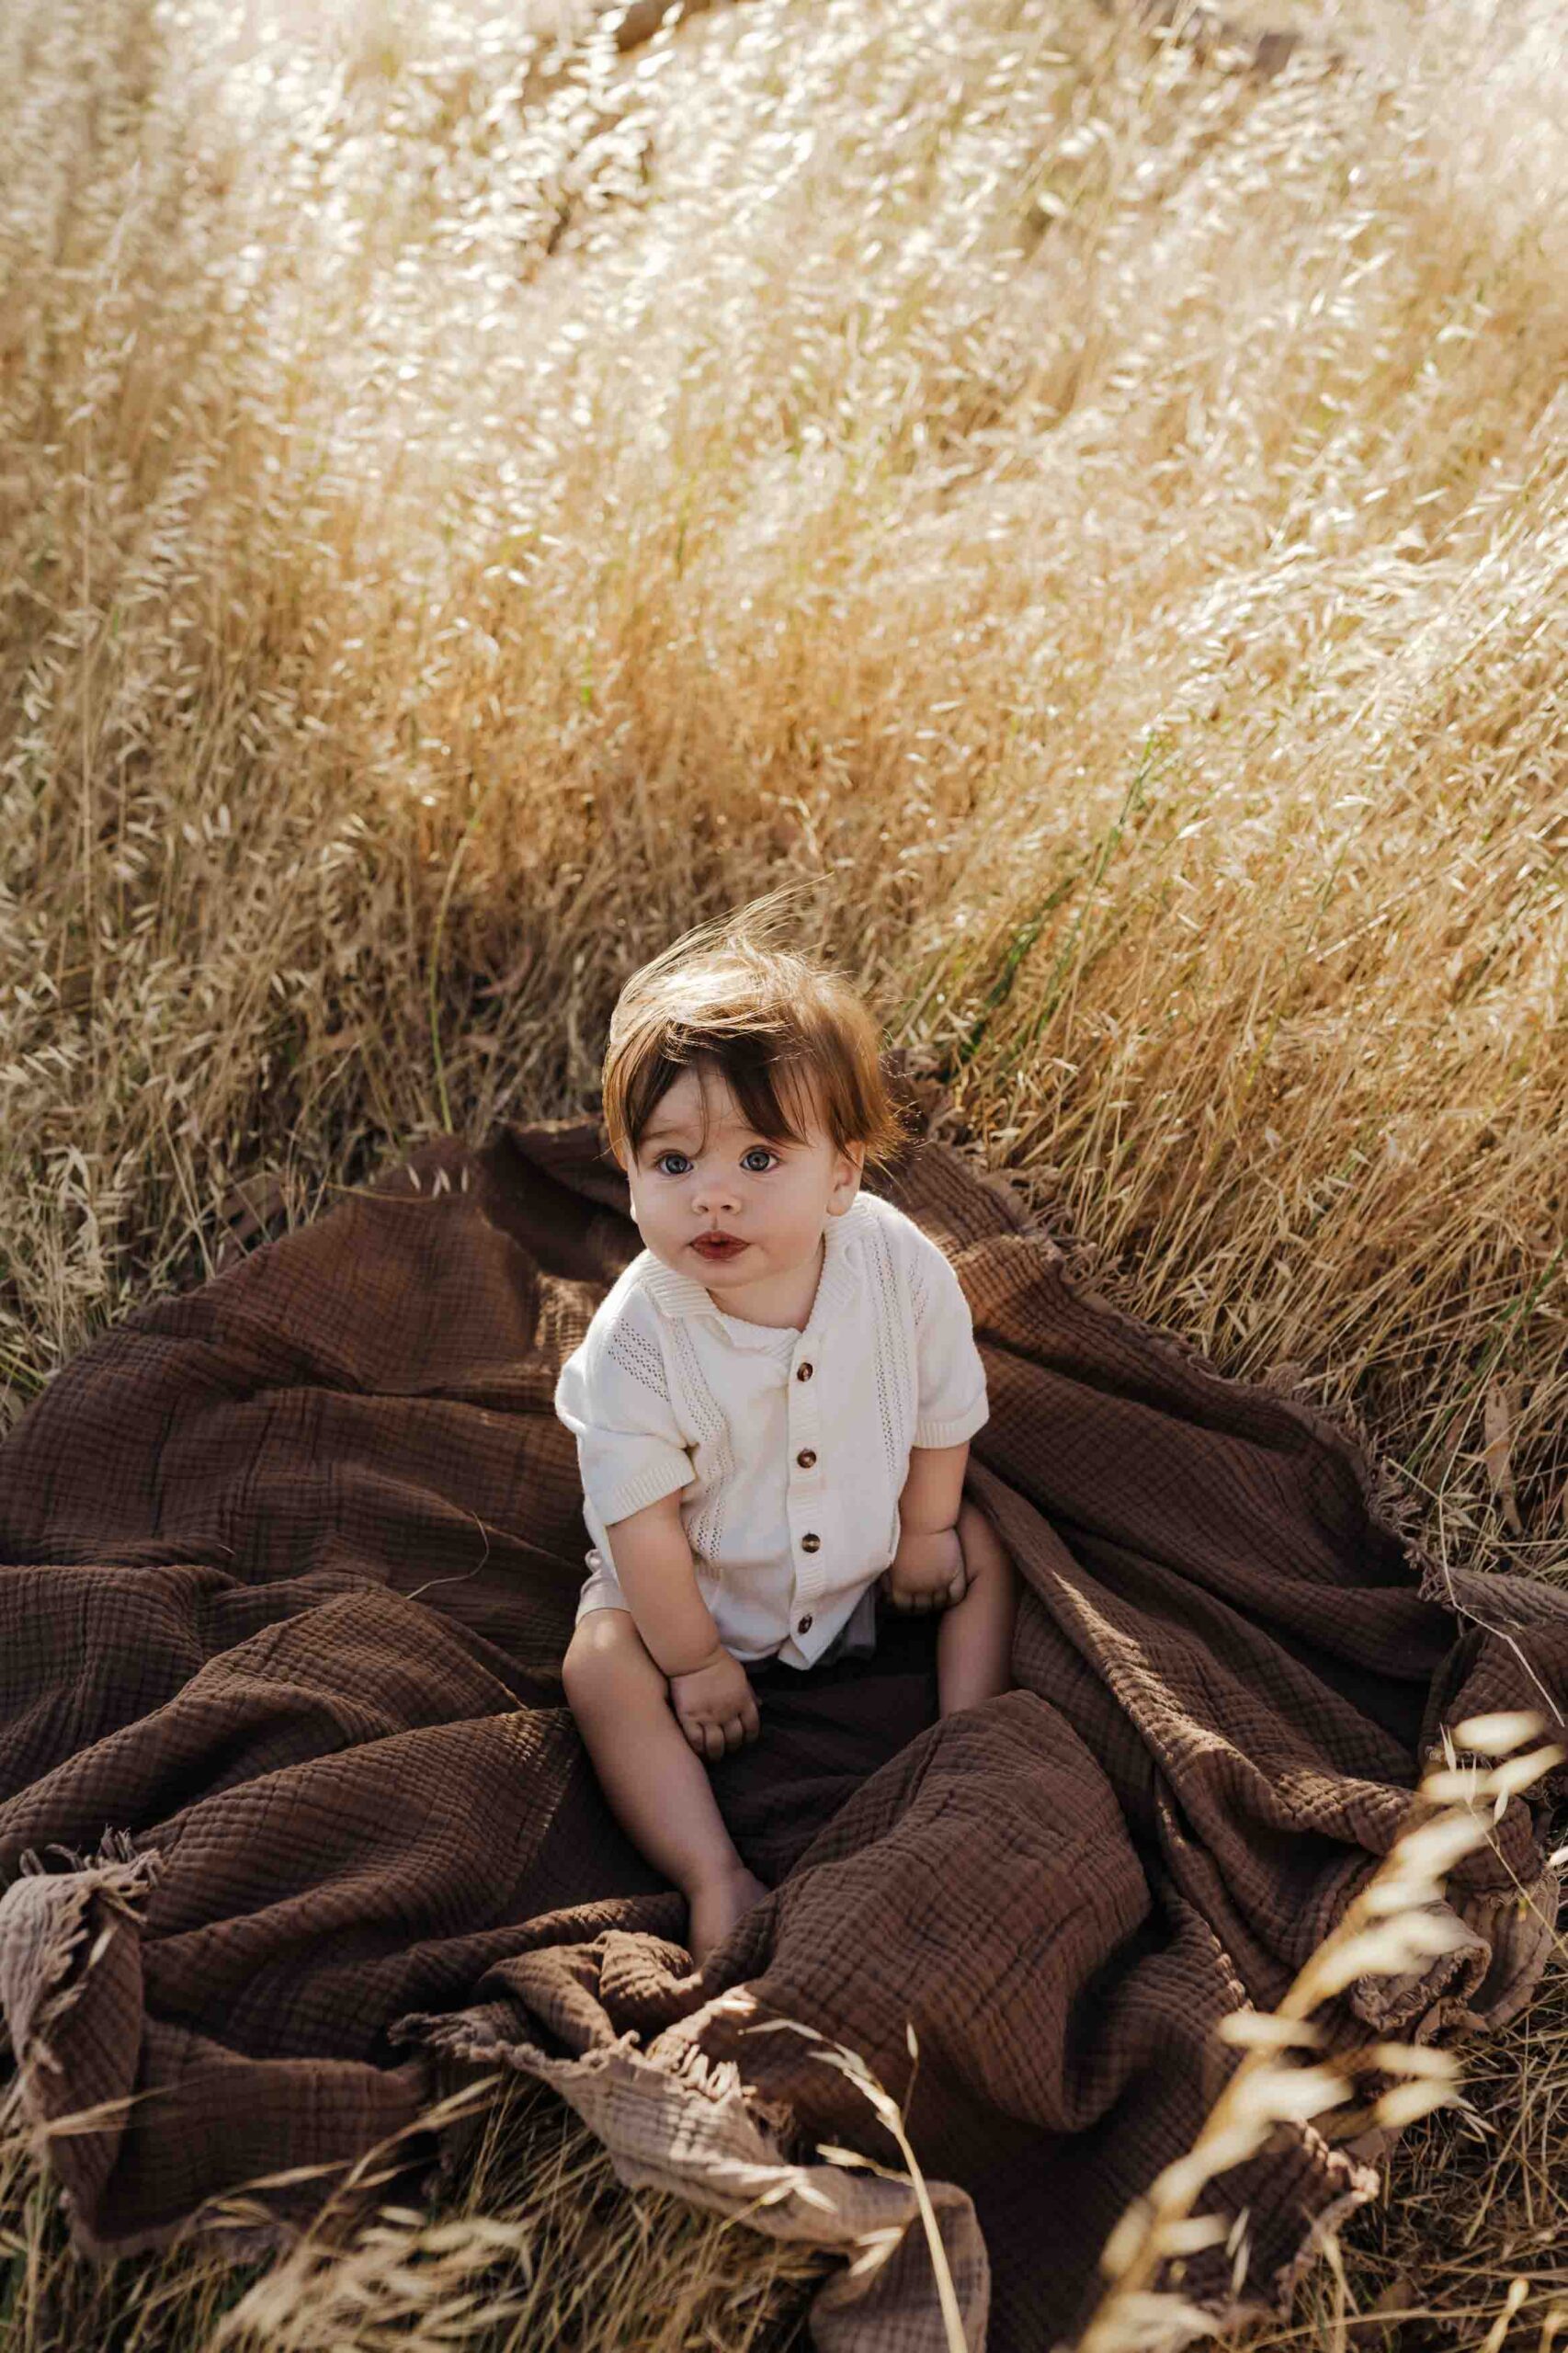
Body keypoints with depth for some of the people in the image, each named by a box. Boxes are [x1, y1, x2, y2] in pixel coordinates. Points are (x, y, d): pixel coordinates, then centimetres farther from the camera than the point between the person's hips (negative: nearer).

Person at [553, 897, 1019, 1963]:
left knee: (982, 1551, -4)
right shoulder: (637, 1336, -33)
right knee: (603, 1669, -22)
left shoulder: (902, 1267, -26)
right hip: (697, 1584, -3)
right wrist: (694, 1660, -16)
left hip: (866, 1552, 3)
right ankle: (715, 1876, -18)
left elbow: (945, 1409, -7)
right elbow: (643, 1519, -23)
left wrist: (926, 1530, 3)